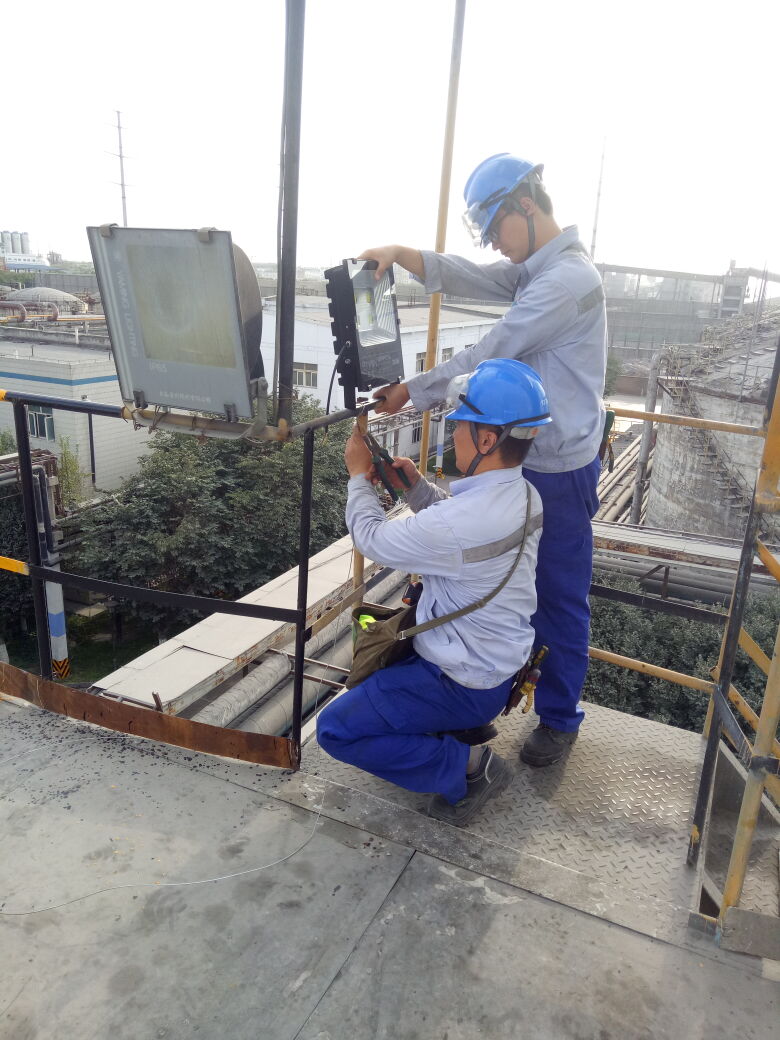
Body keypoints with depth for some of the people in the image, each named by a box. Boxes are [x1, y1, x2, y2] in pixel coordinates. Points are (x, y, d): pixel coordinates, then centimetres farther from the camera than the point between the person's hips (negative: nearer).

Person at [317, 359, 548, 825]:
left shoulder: (461, 522, -35)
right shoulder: (523, 494, -6)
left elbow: (375, 539, -18)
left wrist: (359, 475, -2)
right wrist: (417, 485, -1)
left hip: (465, 685, -9)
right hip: (505, 662, 9)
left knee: (335, 729, -4)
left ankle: (467, 767, -1)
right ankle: (461, 730, 18)